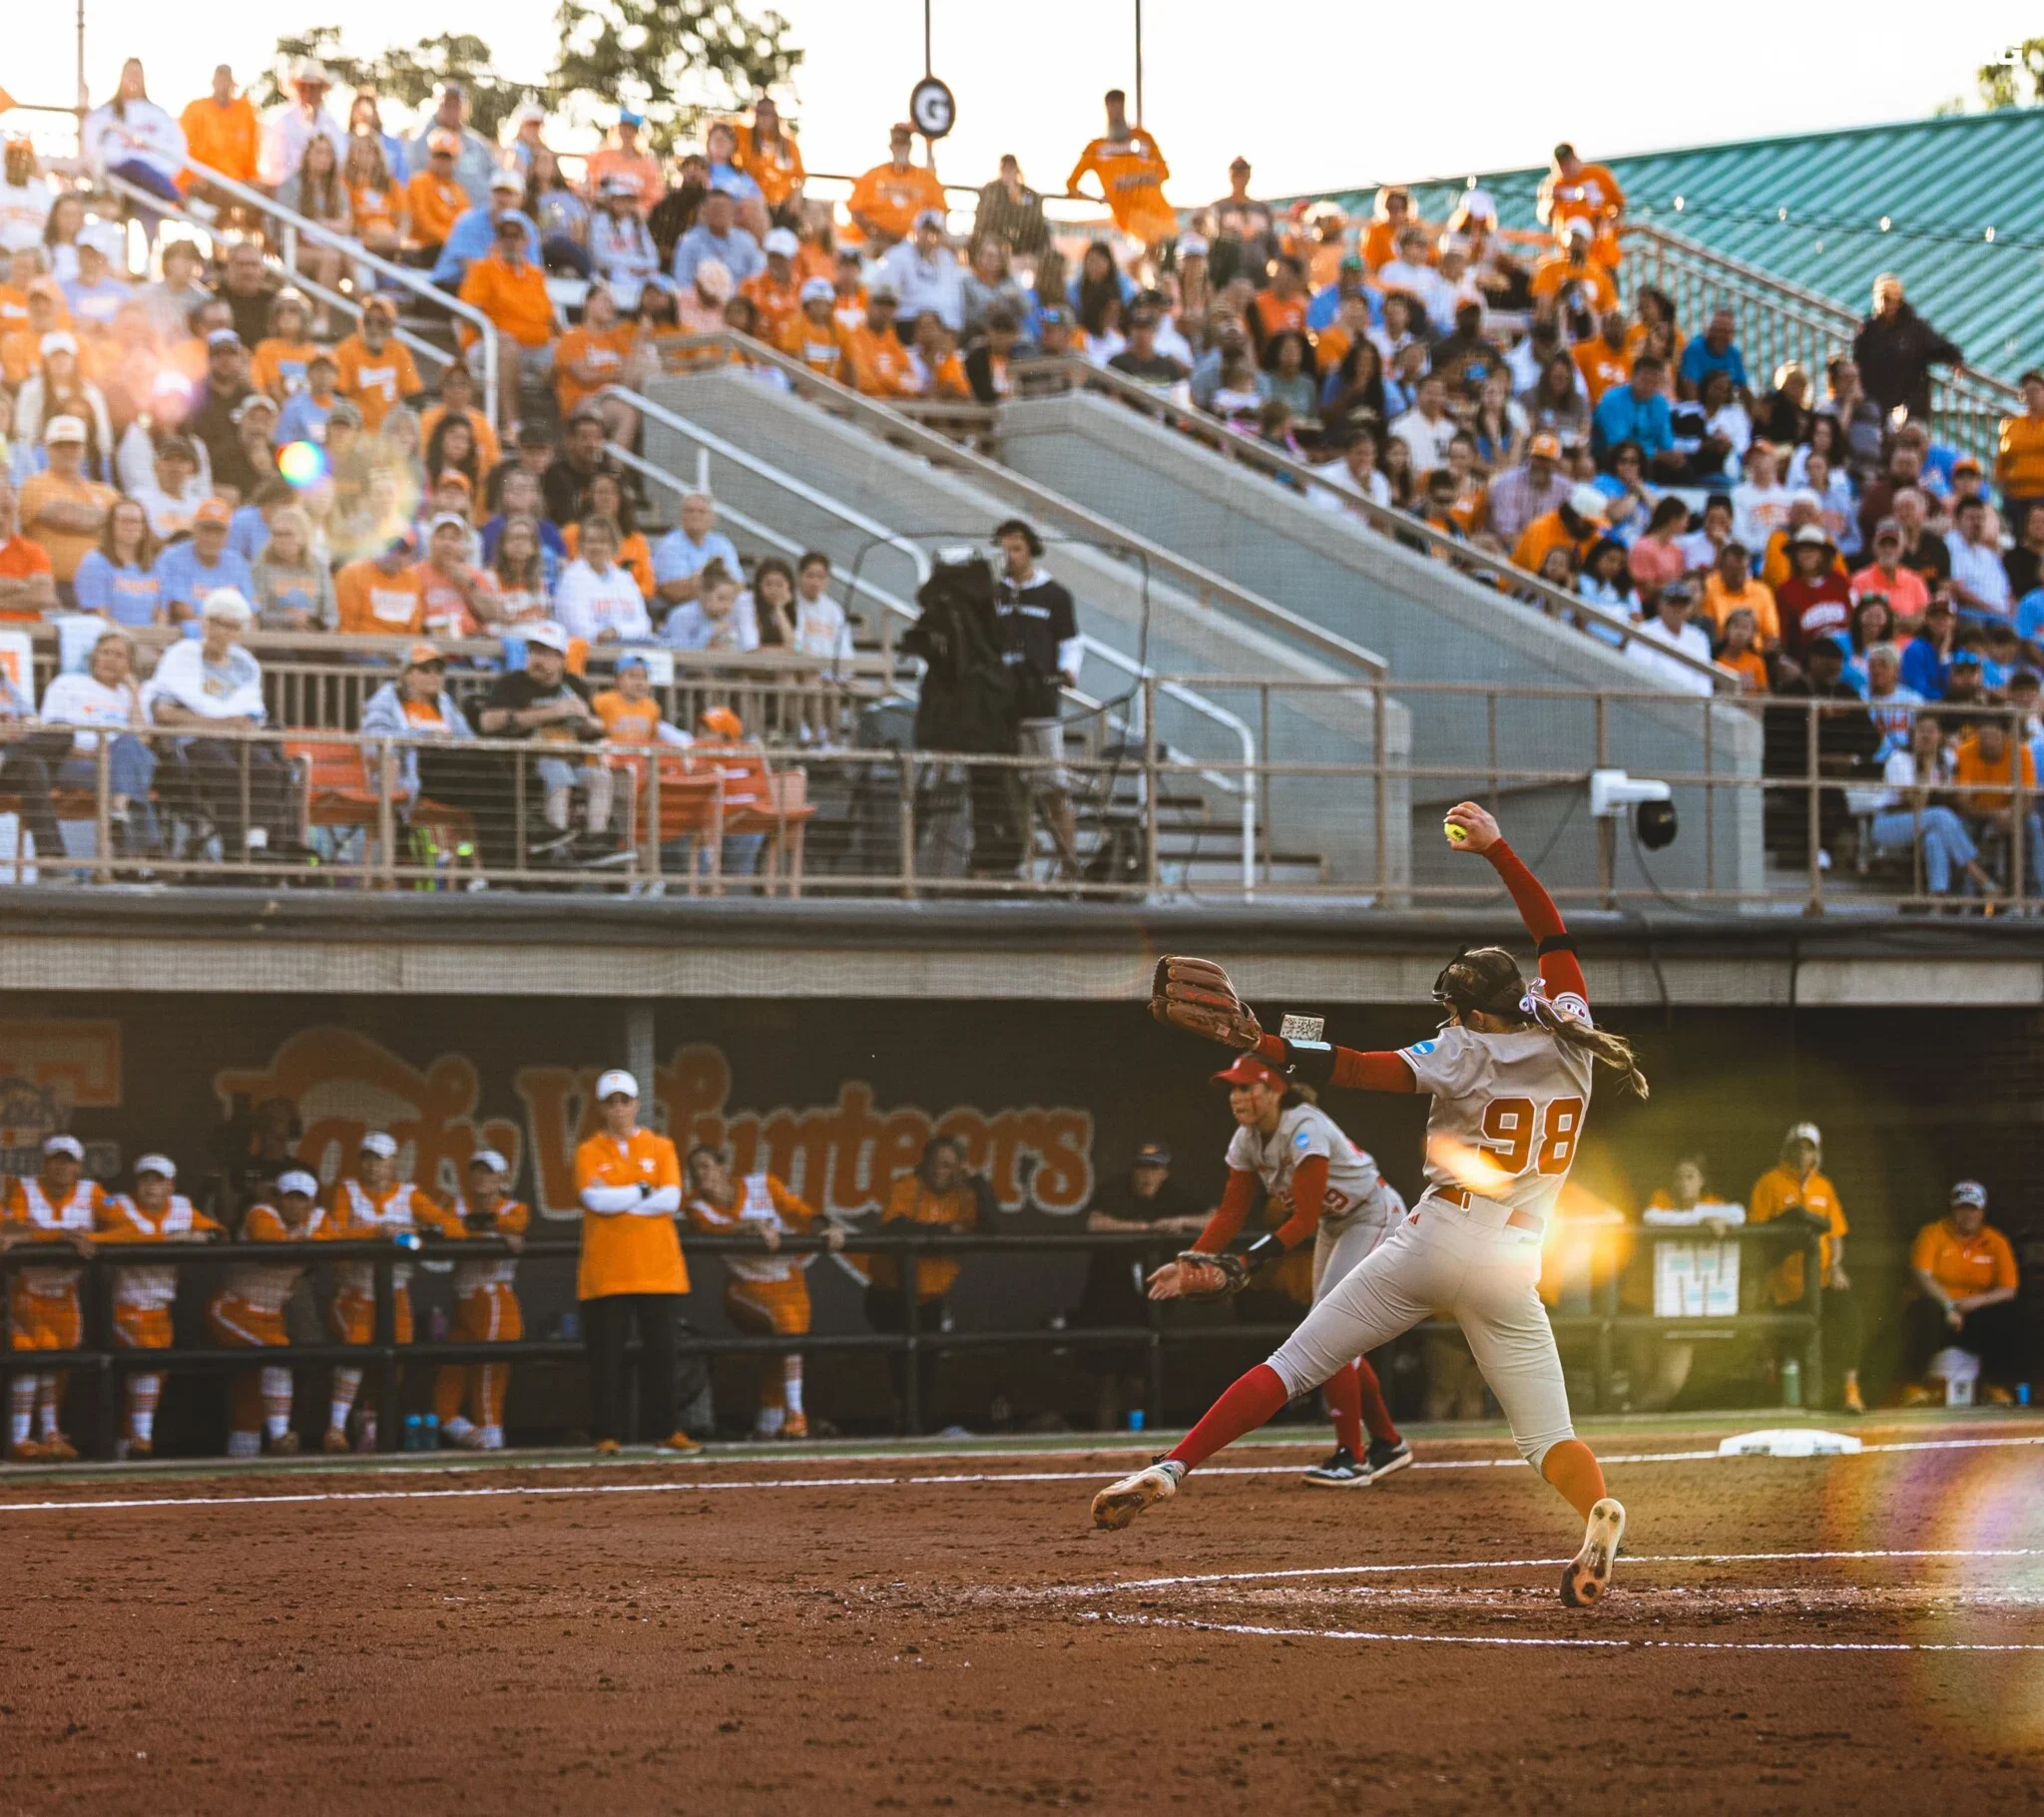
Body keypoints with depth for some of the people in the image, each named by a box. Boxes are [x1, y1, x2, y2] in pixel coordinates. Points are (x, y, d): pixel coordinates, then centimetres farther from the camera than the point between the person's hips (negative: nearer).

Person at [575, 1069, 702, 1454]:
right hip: (606, 1273, -1)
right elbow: (594, 1198, -11)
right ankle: (607, 1434, 2)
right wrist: (643, 1191, -7)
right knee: (606, 1354, -3)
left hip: (657, 1271, 1)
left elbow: (670, 1199, -5)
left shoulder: (660, 1148, 10)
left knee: (661, 1350, 2)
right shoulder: (589, 1153, 6)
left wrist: (615, 1200, -8)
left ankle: (666, 1431, 8)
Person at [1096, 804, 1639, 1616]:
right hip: (1512, 1269, 3)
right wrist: (1497, 849, 23)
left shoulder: (1465, 1056, -5)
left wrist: (1257, 1043, -22)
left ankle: (1170, 1466, -6)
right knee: (1547, 1435, 2)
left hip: (1431, 1243, -3)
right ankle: (1598, 1509, -31)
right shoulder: (1569, 1040, 7)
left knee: (1292, 1365, 4)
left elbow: (1359, 1069, -18)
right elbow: (1553, 933, 19)